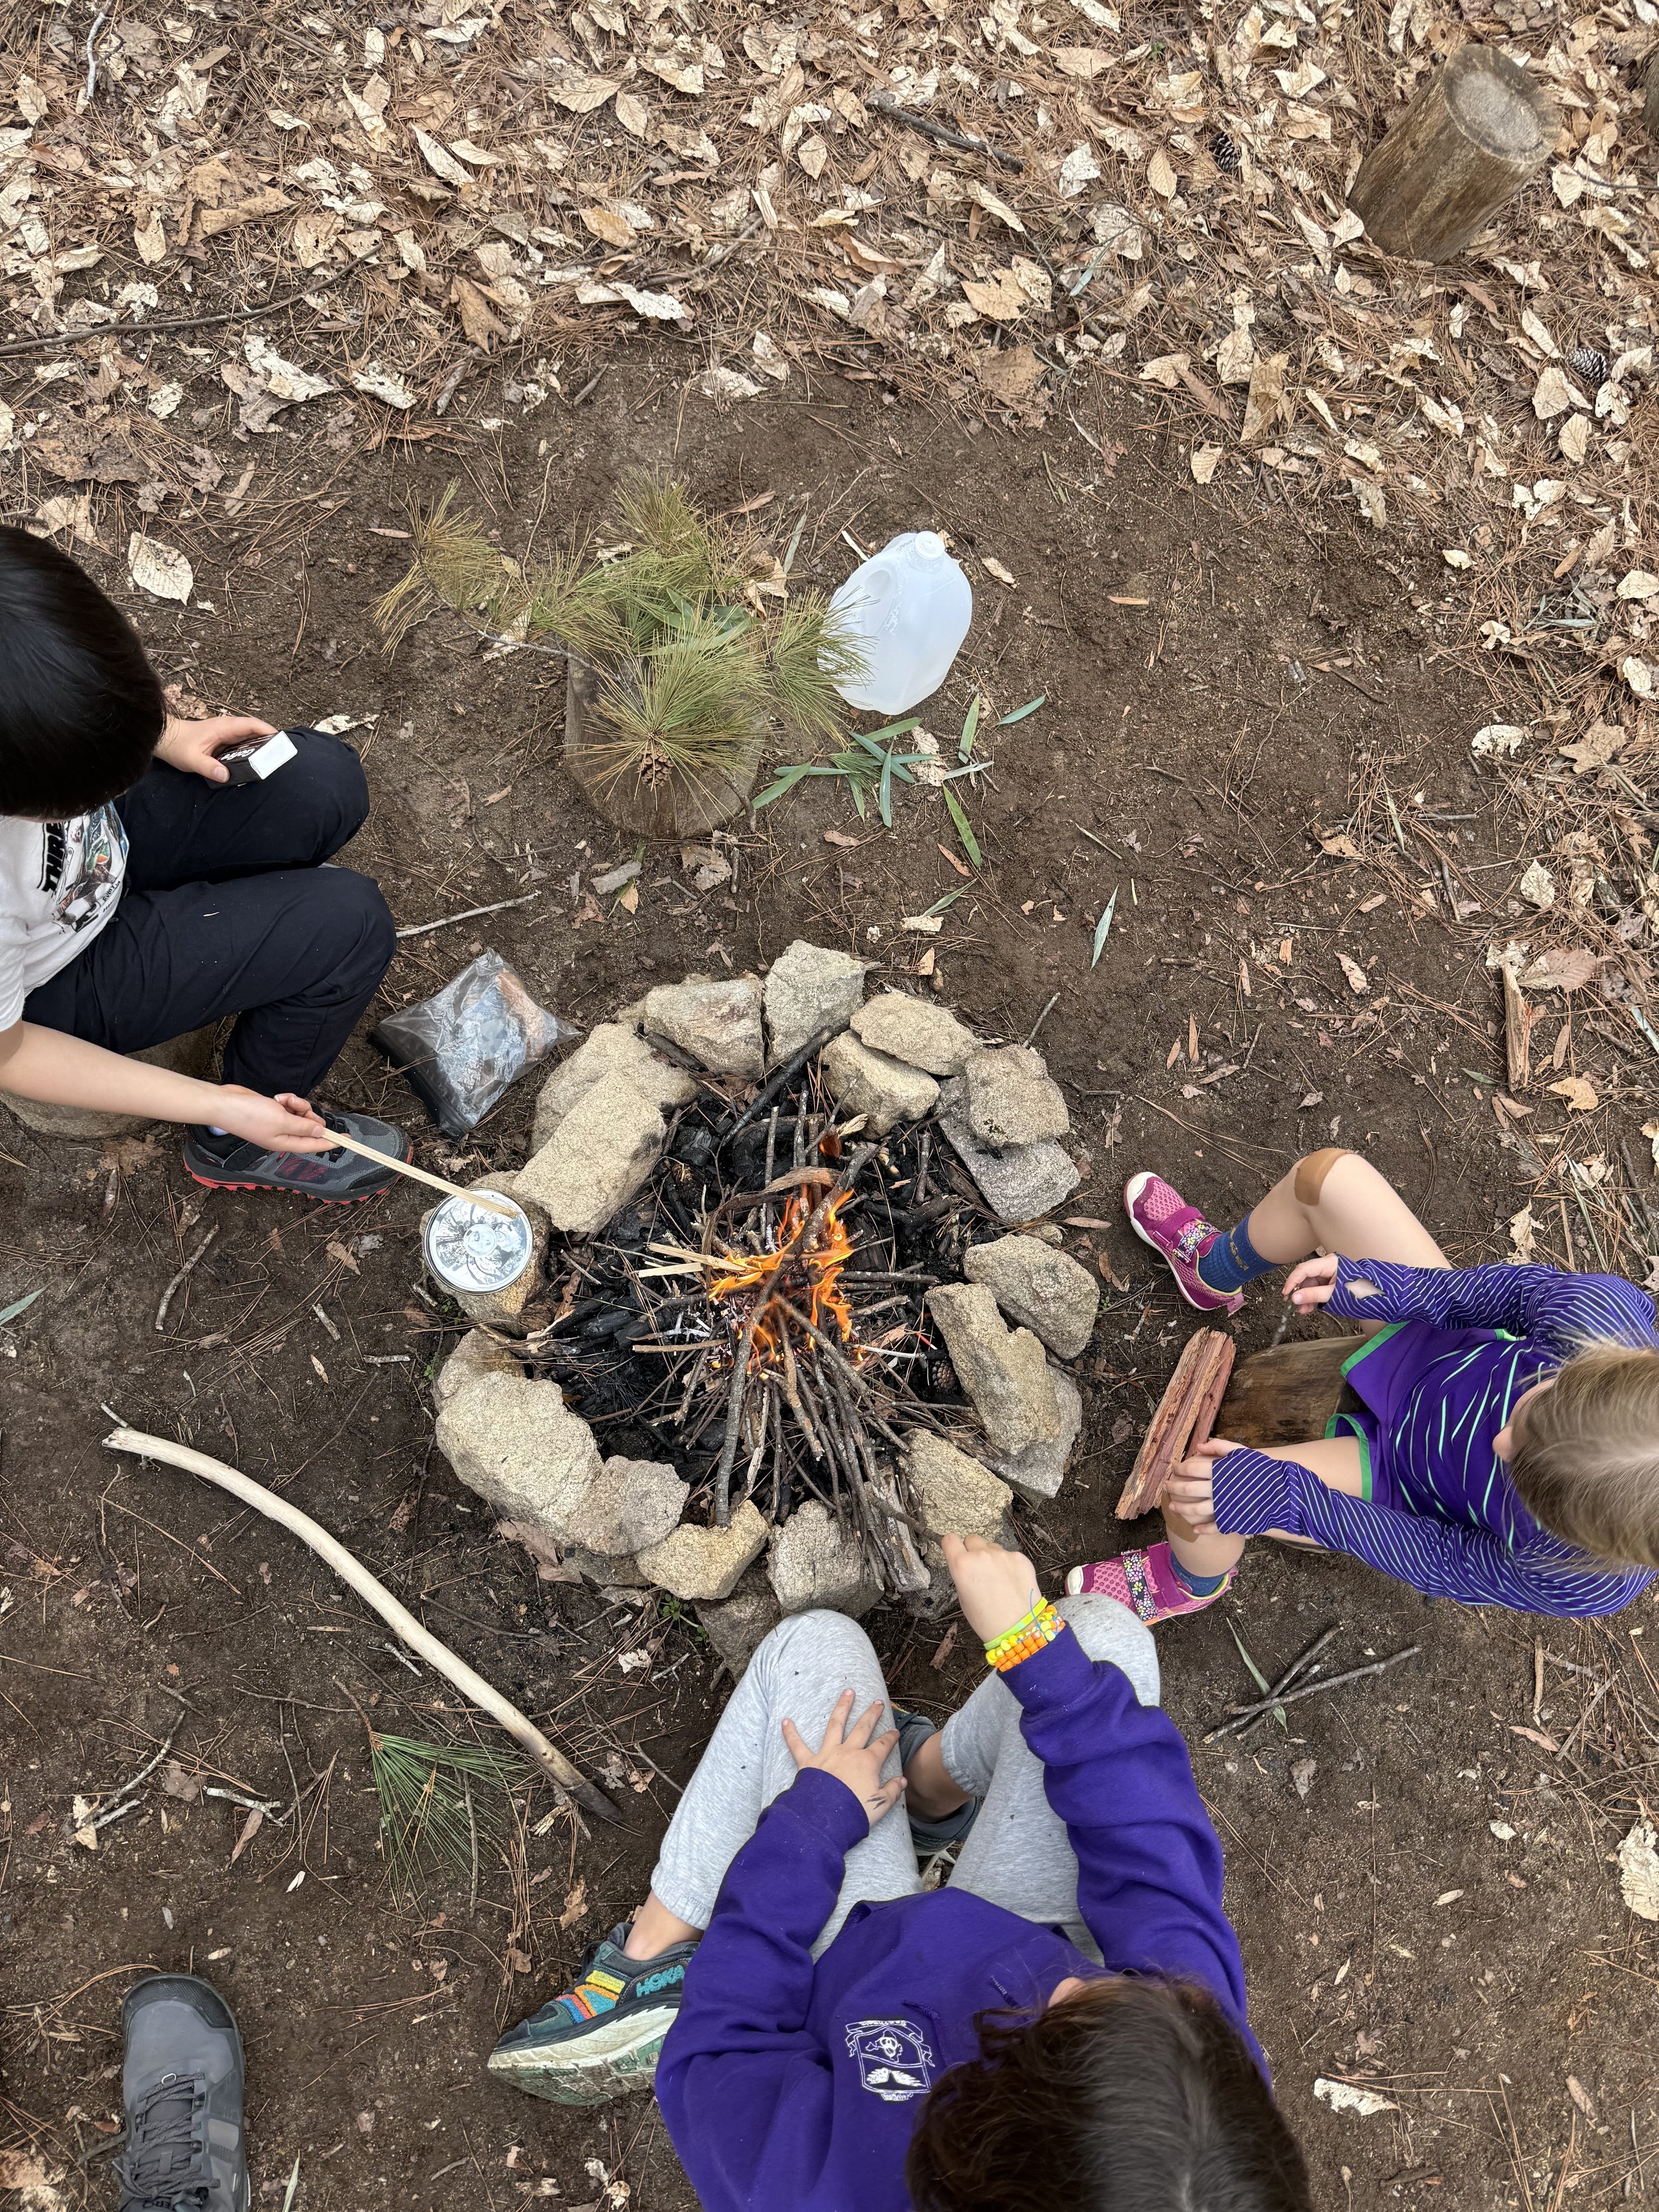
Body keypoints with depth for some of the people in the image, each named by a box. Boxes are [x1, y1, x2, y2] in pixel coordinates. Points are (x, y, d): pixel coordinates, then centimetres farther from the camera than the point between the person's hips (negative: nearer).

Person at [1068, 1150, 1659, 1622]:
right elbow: (1525, 1290, -13)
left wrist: (1283, 1495, -29)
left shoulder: (1586, 1582, -37)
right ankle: (1213, 1271, 33)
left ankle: (1194, 1582, 23)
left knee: (1194, 1503, -23)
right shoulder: (1603, 1310, -37)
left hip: (1404, 1471, -4)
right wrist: (1382, 1288, -17)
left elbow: (1447, 1561, -20)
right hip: (1433, 1343, 4)